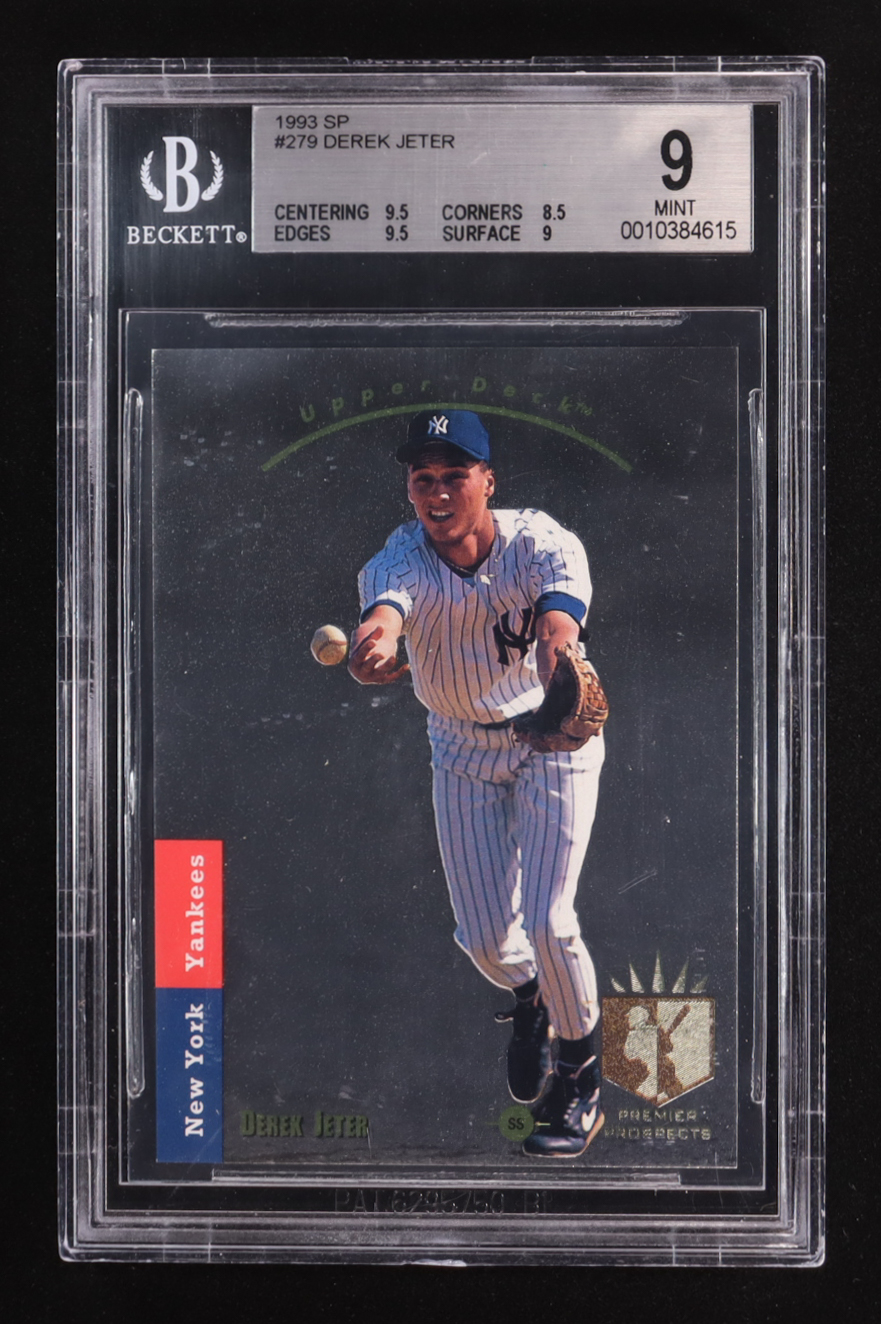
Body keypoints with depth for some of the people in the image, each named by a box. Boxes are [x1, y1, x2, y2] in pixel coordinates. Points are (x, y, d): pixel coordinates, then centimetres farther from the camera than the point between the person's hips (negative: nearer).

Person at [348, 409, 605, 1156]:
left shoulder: (540, 542, -25)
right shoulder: (403, 556, -21)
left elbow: (561, 612, -47)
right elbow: (386, 602, -45)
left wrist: (559, 635, -72)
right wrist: (375, 638, -70)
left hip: (552, 740, -2)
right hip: (462, 752, 3)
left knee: (547, 922, -13)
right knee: (483, 937, 1)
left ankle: (581, 1076, 15)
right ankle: (528, 997, 40)